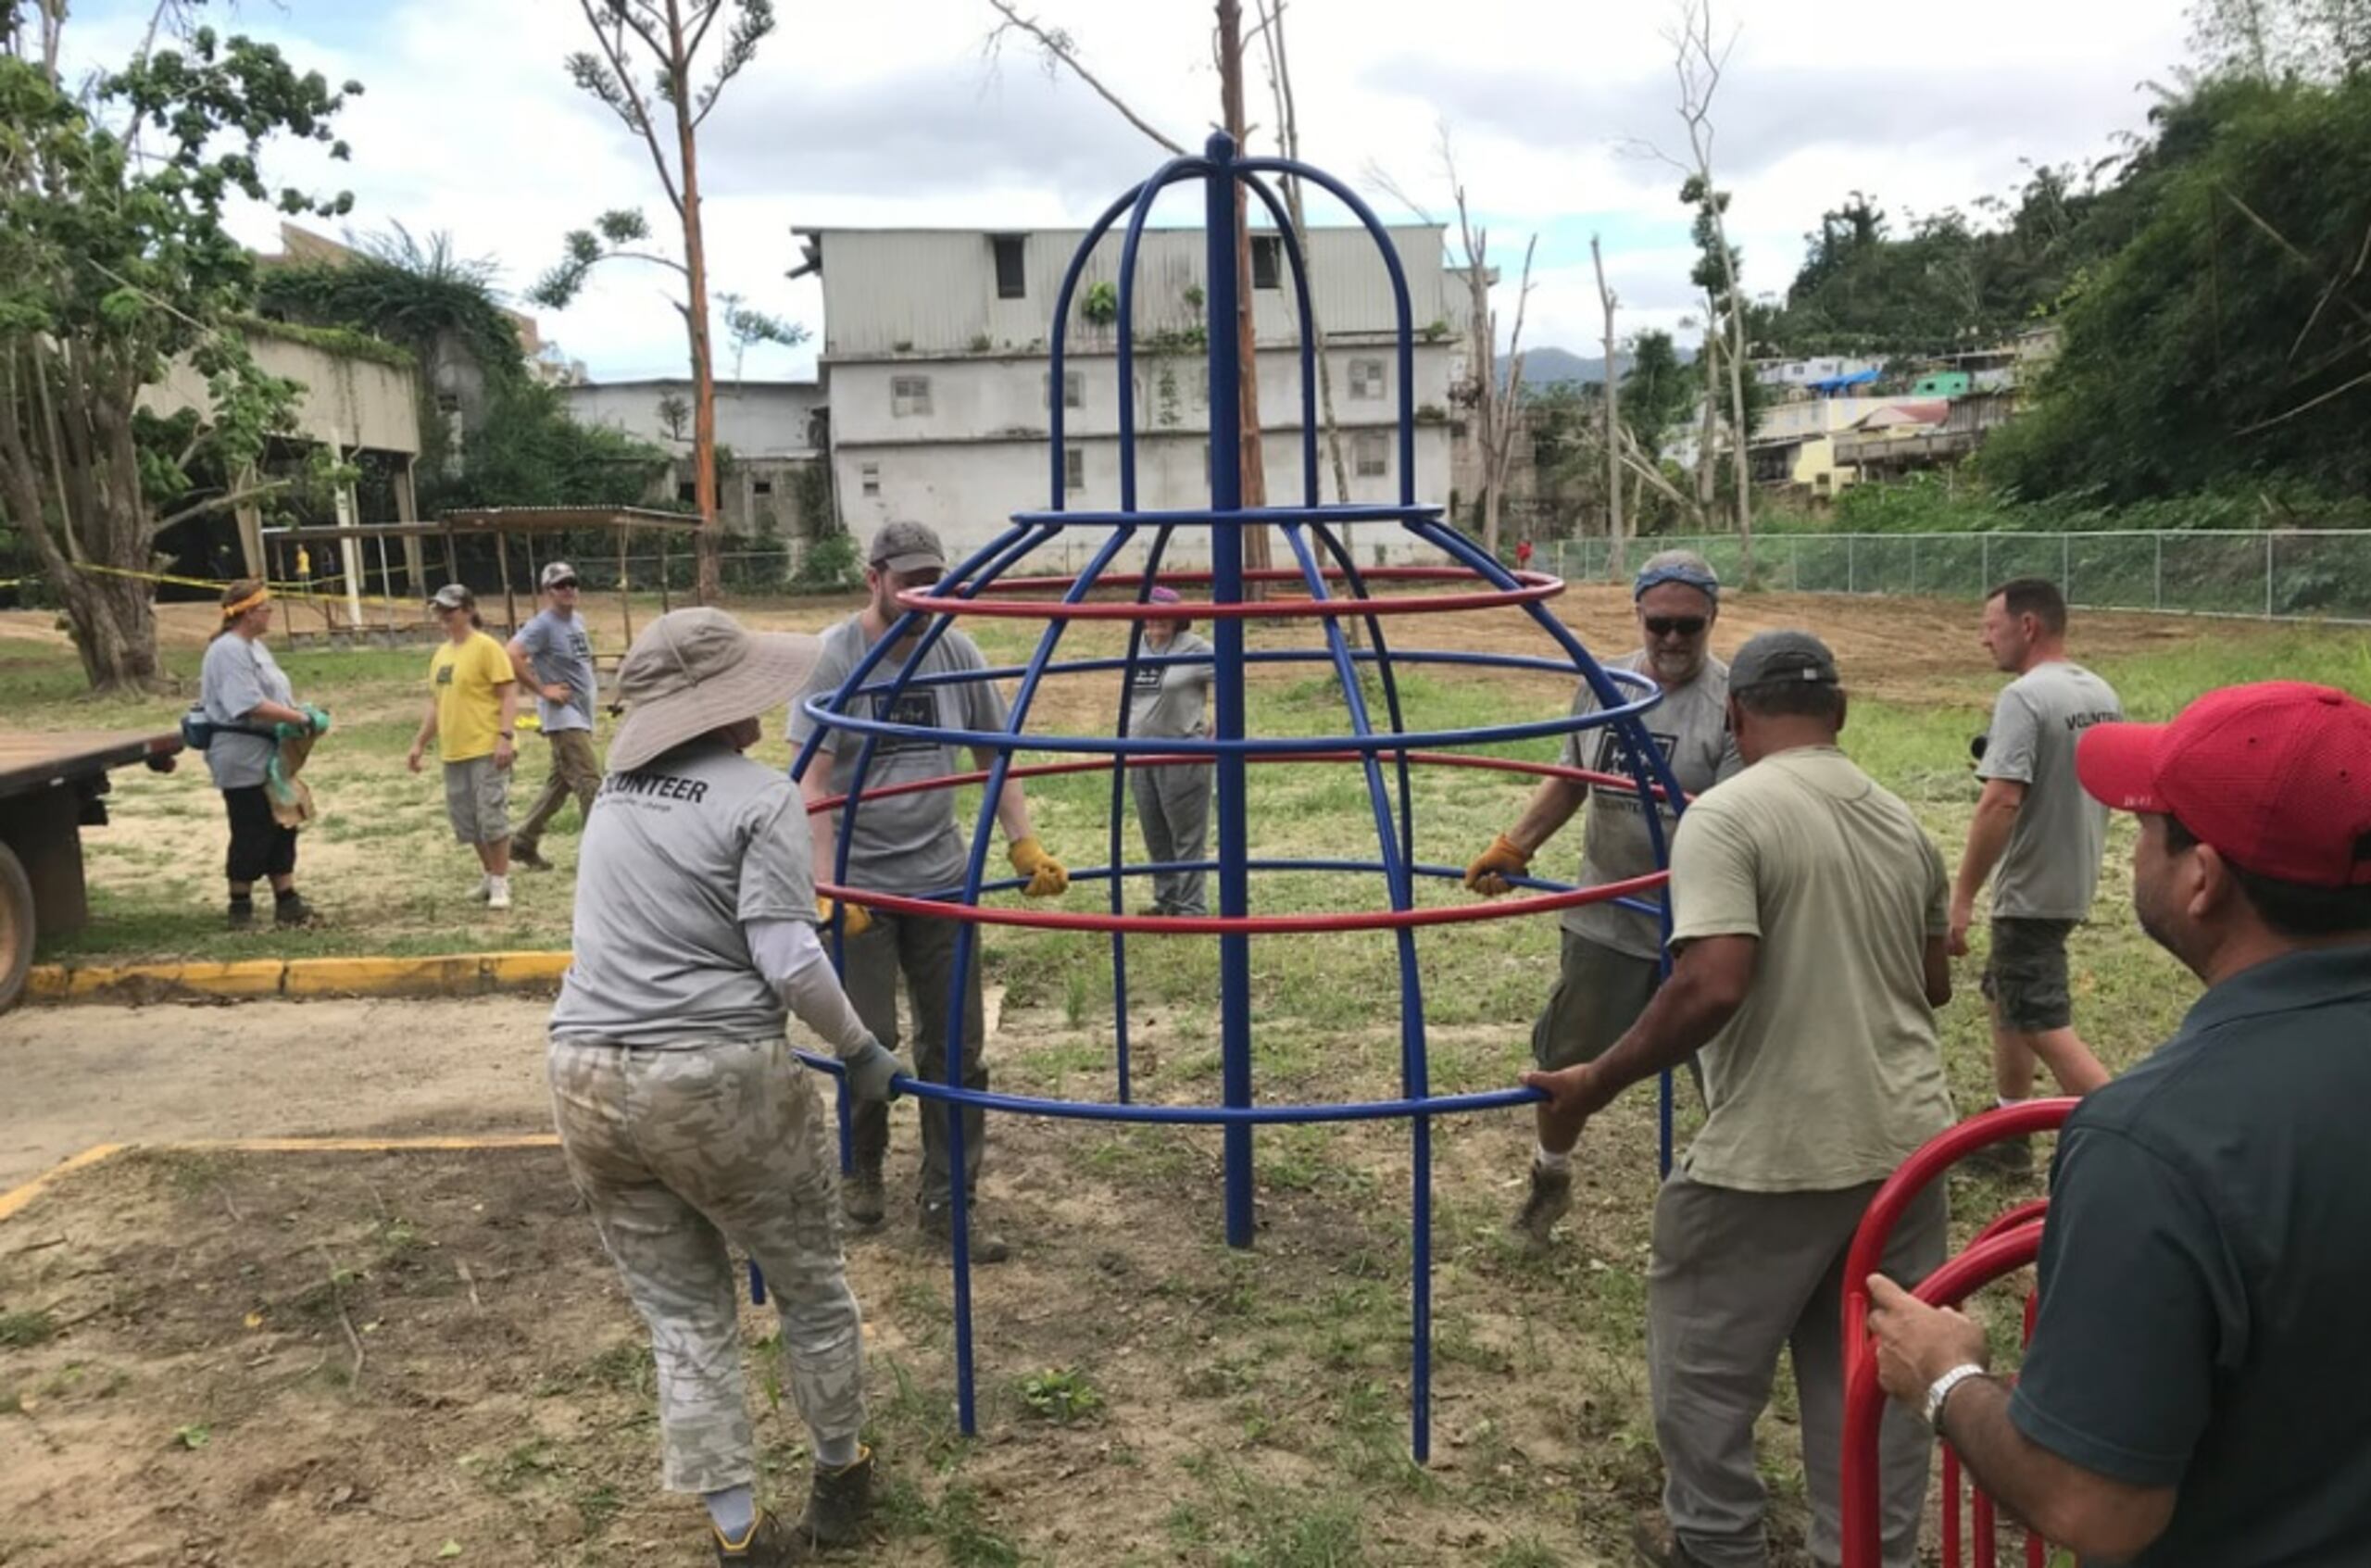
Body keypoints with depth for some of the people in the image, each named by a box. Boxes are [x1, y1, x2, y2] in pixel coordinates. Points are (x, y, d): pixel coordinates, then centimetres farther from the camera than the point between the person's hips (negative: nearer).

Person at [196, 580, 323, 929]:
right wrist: (302, 718, -24)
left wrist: (303, 712, 4)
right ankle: (241, 908, 11)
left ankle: (287, 903, 16)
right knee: (251, 834, -1)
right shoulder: (228, 651, -17)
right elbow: (251, 705, -26)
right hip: (244, 759, -10)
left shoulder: (255, 646, 14)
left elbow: (276, 693, 21)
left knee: (281, 829, 11)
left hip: (267, 755, 10)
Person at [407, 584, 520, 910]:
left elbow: (509, 693, -12)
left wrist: (505, 736, -20)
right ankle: (490, 875, 27)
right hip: (453, 752, 8)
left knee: (492, 816, -6)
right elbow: (436, 703, 22)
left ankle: (500, 883, 4)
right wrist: (420, 742, 19)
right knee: (466, 820, 12)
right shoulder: (440, 653, 16)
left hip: (486, 750, -8)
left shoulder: (486, 647, -7)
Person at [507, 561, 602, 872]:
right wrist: (542, 689, -19)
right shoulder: (542, 625, -13)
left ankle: (523, 843, 24)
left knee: (560, 783, 14)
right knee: (590, 782, -13)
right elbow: (511, 657, -24)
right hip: (563, 716, -9)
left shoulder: (577, 620, 13)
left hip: (582, 715, 9)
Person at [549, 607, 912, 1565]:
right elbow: (789, 963, -15)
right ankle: (839, 1480, 37)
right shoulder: (759, 796, -10)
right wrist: (860, 1051, -1)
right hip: (716, 1085, -6)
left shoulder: (618, 789, 10)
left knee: (683, 1321, 15)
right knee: (812, 1291, 18)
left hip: (587, 1082, 6)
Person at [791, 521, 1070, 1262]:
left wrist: (1025, 846, 0)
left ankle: (947, 1201, 17)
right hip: (861, 884, -3)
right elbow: (813, 780, -13)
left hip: (941, 879, 4)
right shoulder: (834, 657, -9)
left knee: (957, 1045, 5)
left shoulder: (956, 652, 1)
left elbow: (993, 757, 8)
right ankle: (861, 1171, 31)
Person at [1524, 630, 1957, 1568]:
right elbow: (1934, 984, 18)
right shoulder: (1902, 822, 8)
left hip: (1773, 1155, -6)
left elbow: (1711, 987, -25)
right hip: (1905, 1142, 7)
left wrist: (1597, 1082, -16)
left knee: (1707, 1361, 15)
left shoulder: (1727, 816, -15)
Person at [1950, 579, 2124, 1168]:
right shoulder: (2103, 696, 7)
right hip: (2073, 882, 10)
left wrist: (1962, 896, -24)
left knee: (2044, 1026, -3)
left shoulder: (2024, 697, -21)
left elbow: (2001, 801, -28)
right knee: (2007, 997, 21)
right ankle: (2008, 1138, 30)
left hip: (2031, 891, -10)